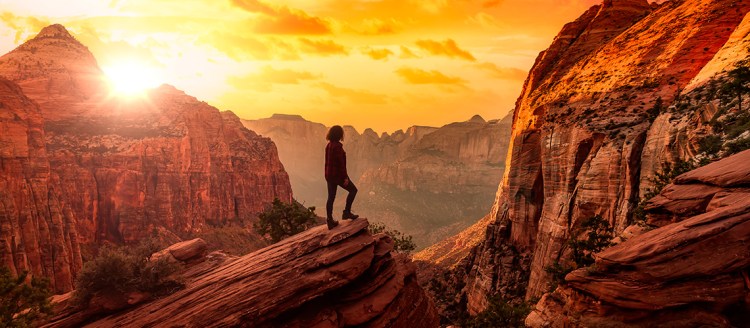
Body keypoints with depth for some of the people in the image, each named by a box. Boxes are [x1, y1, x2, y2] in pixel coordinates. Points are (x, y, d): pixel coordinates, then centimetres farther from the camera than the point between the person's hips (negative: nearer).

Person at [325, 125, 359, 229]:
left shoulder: (328, 146, 9)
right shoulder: (338, 146, -18)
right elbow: (341, 163, -20)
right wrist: (345, 177, -17)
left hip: (329, 174, 8)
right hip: (338, 174, -8)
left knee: (331, 197, 11)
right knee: (353, 190, 10)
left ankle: (330, 221, 13)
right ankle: (347, 212, 8)